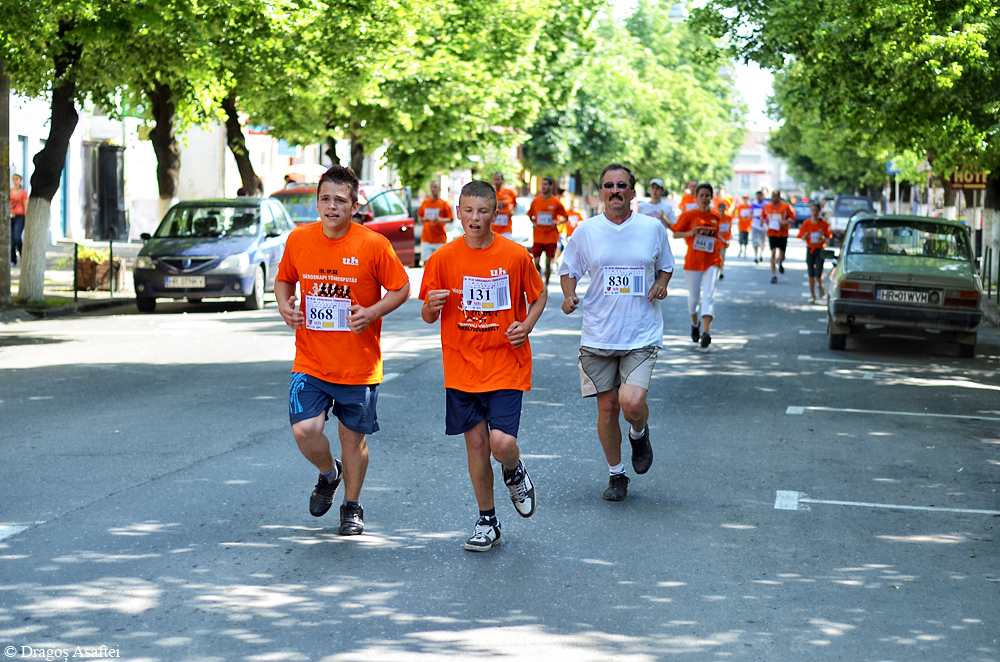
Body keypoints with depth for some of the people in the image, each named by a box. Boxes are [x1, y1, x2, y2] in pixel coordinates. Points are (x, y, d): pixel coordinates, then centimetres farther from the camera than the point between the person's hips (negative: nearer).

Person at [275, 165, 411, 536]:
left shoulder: (373, 245, -10)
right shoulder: (299, 240, -1)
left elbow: (401, 289, -2)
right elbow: (284, 279, 15)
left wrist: (372, 313, -18)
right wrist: (285, 306, -6)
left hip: (359, 364, -2)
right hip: (310, 363, 2)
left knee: (353, 436, 9)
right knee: (304, 430, -12)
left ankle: (352, 505, 32)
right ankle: (328, 473, 22)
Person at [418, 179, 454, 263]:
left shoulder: (444, 203, 0)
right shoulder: (425, 202, 9)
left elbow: (451, 219, -1)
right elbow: (419, 215, 21)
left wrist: (441, 220, -18)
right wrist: (421, 219, -1)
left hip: (440, 240, -2)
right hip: (426, 239, 2)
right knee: (426, 262, -7)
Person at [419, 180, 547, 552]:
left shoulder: (516, 256, -5)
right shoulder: (443, 259, -3)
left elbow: (539, 296, 10)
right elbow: (428, 317, 4)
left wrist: (527, 325, -8)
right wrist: (431, 306, -19)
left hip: (506, 365, -2)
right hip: (462, 366, 2)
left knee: (502, 442, -13)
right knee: (476, 443, 6)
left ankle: (515, 474, 24)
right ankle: (487, 522, 21)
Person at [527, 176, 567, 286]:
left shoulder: (556, 202, -2)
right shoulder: (536, 201, 3)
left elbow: (565, 217, 6)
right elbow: (530, 215, 16)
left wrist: (558, 222, -12)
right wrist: (533, 223, -3)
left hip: (551, 237, -1)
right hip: (538, 237, 1)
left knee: (548, 263, 1)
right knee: (536, 263, -4)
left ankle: (546, 285, 14)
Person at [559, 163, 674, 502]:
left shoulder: (653, 228, 2)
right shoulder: (586, 230, 1)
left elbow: (665, 267, 17)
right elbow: (568, 270, 11)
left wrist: (661, 285, -4)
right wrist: (569, 295, -9)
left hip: (641, 336, -1)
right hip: (598, 335, 1)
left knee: (632, 403, -19)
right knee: (607, 407, 5)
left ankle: (639, 434, 18)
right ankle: (616, 474, 25)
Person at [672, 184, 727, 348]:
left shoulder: (716, 216, 8)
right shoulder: (689, 215, -2)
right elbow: (675, 234, -1)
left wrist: (723, 241, 6)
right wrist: (691, 233, -18)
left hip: (712, 261, 1)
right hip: (693, 260, -1)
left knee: (708, 295, -14)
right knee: (694, 297, 7)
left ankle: (706, 332, -22)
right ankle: (695, 324, 37)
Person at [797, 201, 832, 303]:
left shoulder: (824, 224, -4)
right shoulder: (806, 223, 1)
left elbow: (829, 237, 2)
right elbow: (802, 237, 5)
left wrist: (824, 238, -19)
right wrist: (805, 236, -17)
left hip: (820, 250, -2)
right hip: (810, 249, 2)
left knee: (818, 274, -9)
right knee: (811, 274, 3)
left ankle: (820, 286, 24)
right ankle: (812, 295, 12)